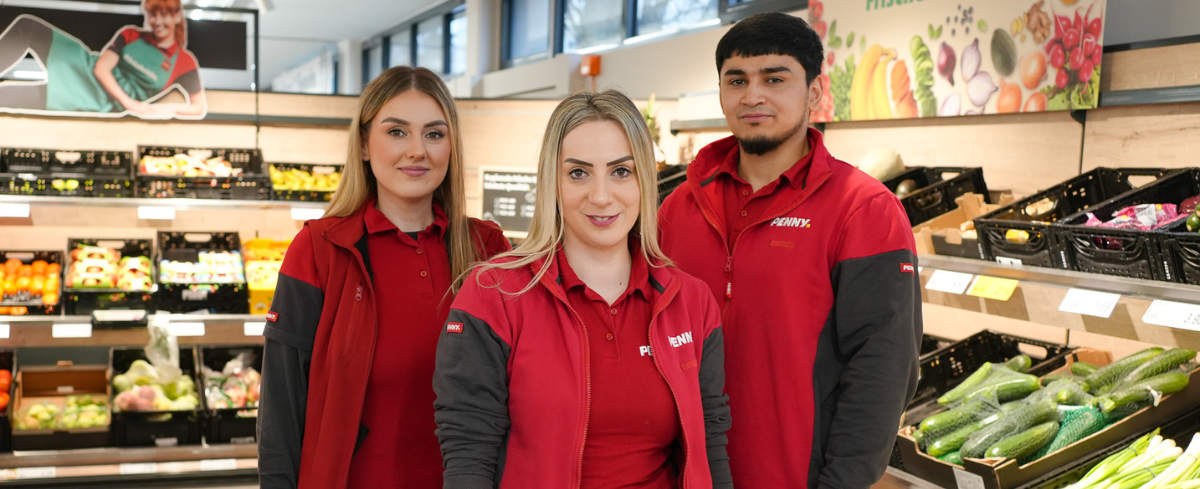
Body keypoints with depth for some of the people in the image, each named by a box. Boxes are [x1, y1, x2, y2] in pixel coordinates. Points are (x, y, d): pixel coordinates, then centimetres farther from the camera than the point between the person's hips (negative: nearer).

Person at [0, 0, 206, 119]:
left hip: (102, 103, -4)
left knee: (24, 95, -24)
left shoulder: (184, 63, -8)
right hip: (86, 67, 4)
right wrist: (129, 102, -19)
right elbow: (101, 68, -7)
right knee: (26, 25, -15)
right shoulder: (131, 35, 1)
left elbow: (200, 108, -7)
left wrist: (168, 109, -25)